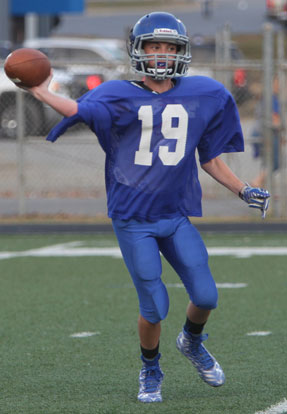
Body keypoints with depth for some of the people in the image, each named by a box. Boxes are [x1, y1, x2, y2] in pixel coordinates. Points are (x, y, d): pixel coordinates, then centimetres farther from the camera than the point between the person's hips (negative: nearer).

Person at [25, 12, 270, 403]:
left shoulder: (202, 97, 7)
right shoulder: (120, 96, -3)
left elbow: (211, 160, 16)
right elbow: (80, 110, -23)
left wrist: (244, 191, 10)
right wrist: (39, 91, -36)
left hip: (178, 216, 3)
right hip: (133, 220, -3)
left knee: (205, 297, -2)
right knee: (154, 307, -3)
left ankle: (192, 342, 33)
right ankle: (150, 372, 24)